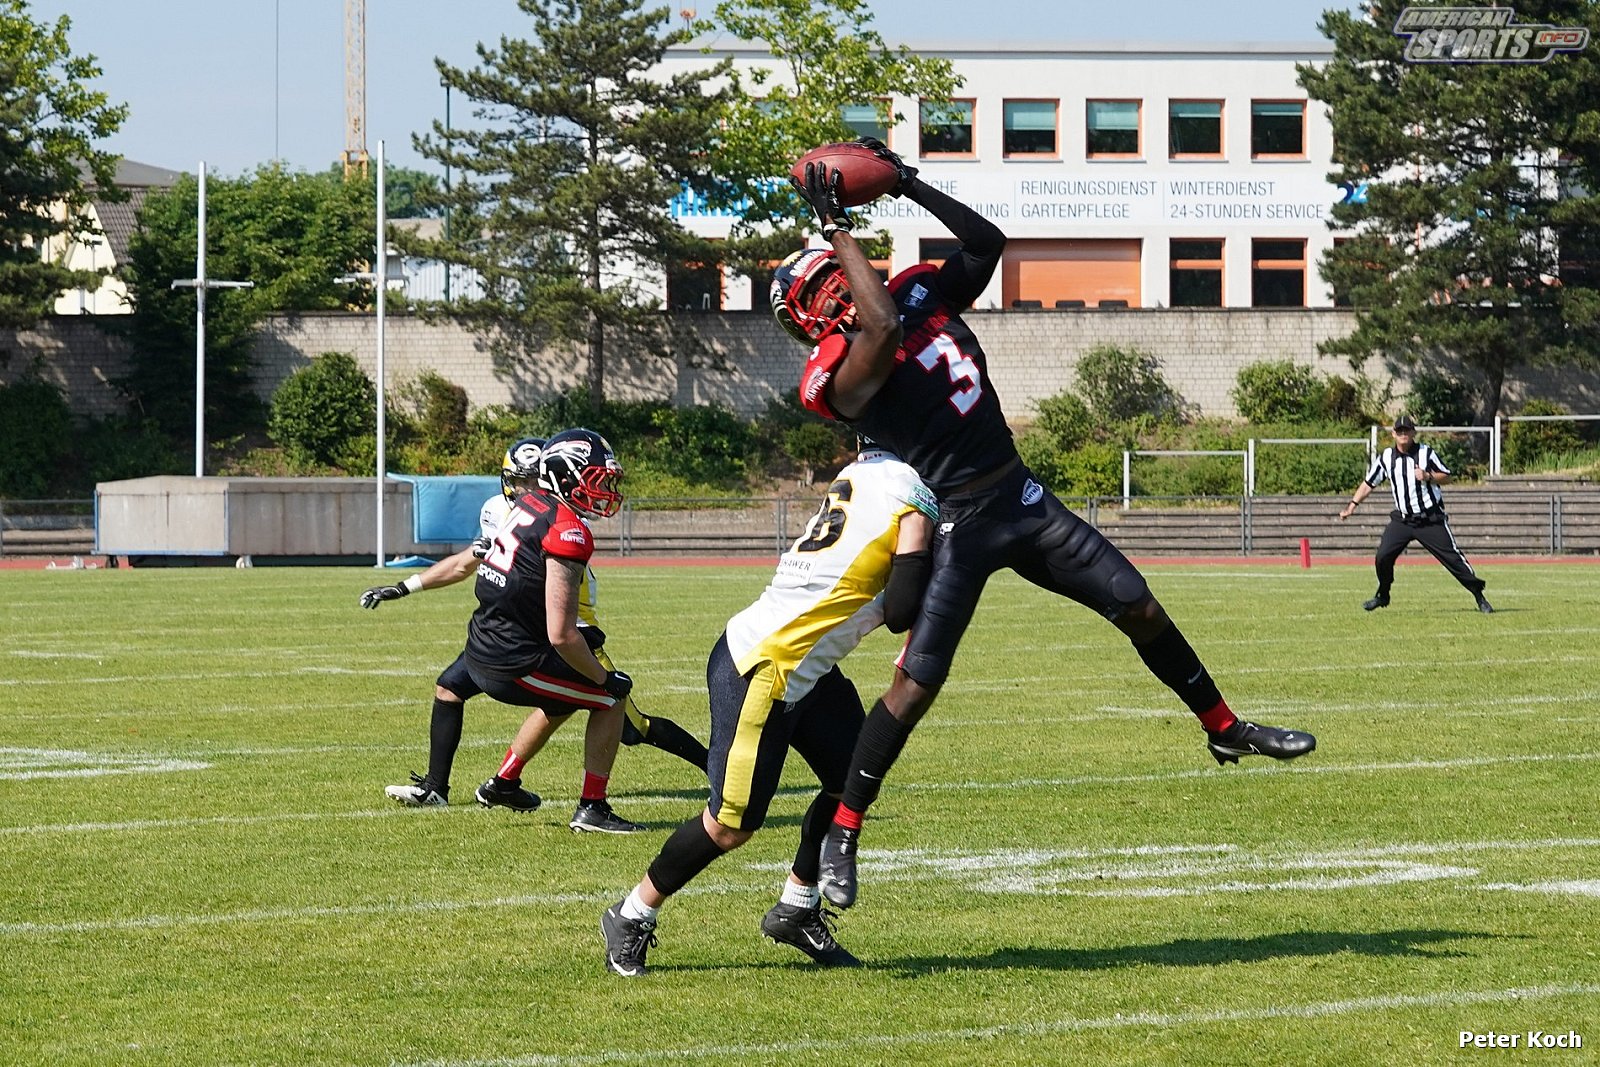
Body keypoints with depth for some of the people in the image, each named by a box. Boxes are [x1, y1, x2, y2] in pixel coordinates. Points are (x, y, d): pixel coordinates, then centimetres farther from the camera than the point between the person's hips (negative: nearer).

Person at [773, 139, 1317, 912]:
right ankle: (842, 833, 1)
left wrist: (907, 185, 5)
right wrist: (836, 228, -26)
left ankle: (1224, 728, 26)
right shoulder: (838, 373, -14)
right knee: (916, 683, -10)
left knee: (1140, 609, 9)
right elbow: (883, 329, -33)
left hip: (1022, 499, 7)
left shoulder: (919, 295, 9)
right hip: (955, 524, -7)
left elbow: (986, 242, 12)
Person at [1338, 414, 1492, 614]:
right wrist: (1353, 505, 1)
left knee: (1453, 557, -8)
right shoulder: (1386, 457, 3)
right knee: (1383, 556, -8)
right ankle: (1382, 596, 16)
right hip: (1402, 520, 3)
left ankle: (1479, 596, 0)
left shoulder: (1426, 453, -5)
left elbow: (1446, 477, -1)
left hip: (1431, 520, -3)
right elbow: (1369, 483, 10)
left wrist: (1428, 477, -20)